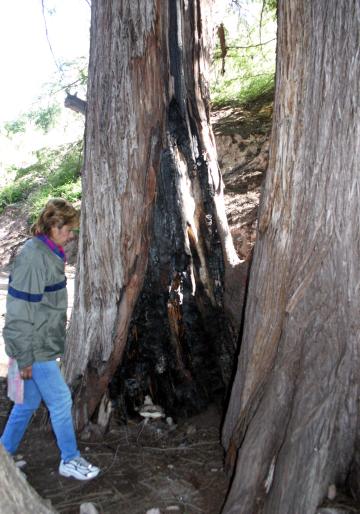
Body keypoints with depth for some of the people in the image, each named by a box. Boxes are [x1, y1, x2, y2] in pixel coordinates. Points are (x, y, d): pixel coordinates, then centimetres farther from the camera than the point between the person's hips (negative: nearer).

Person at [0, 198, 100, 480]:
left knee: (29, 402, 18)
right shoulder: (32, 258, -23)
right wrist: (25, 358, -17)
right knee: (61, 399, 4)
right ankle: (70, 460, 22)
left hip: (45, 344, 9)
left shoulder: (49, 253, 6)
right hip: (35, 349, -9)